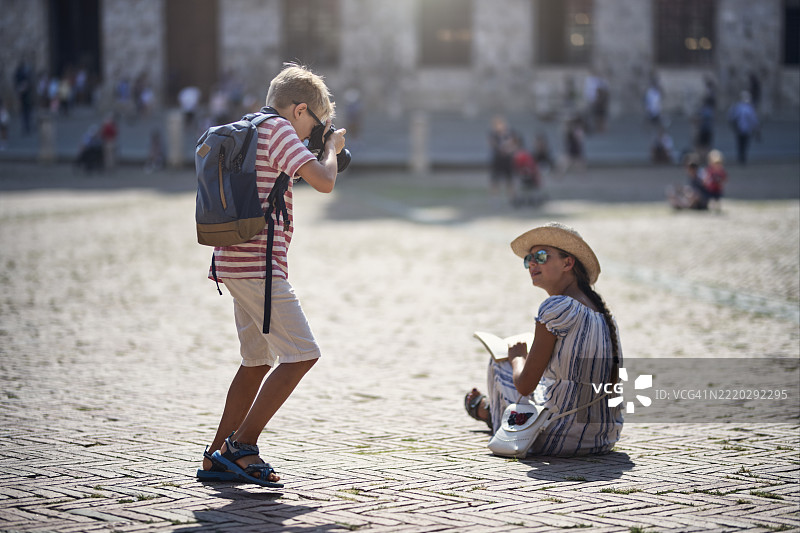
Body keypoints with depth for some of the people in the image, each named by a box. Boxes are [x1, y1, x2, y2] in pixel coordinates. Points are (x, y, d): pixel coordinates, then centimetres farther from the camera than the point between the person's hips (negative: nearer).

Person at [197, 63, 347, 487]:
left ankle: (217, 457, 17)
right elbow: (324, 181, -17)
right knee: (301, 354, -8)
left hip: (234, 262, 10)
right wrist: (332, 148, 3)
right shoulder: (279, 130, -8)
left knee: (259, 361, 16)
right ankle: (241, 444, -9)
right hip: (258, 265, -10)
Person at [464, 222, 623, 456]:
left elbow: (525, 386, -15)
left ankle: (489, 410, 53)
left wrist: (517, 357, 9)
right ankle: (490, 409, 67)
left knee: (499, 363, 18)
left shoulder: (557, 307, -17)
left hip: (561, 440, -7)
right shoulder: (602, 310, 6)